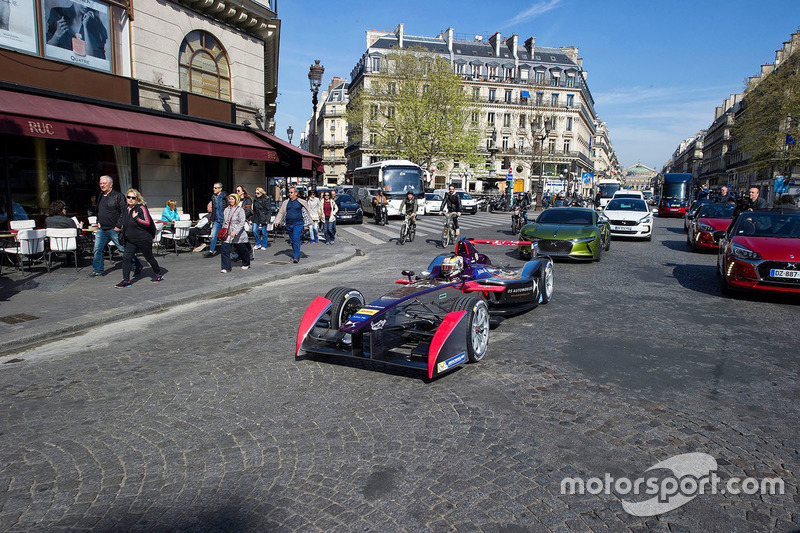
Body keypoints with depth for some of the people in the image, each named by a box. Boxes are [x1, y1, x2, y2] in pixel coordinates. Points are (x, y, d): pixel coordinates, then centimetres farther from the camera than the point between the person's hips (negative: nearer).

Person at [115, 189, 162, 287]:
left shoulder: (141, 208, -14)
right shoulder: (126, 210, 8)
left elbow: (148, 223, -21)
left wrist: (136, 217, -25)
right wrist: (122, 228, 13)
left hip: (144, 239, -6)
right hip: (130, 240, 6)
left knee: (149, 258, 9)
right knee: (126, 258, -6)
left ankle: (158, 274, 30)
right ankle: (126, 280, -3)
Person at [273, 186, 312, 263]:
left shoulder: (301, 201, 1)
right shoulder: (286, 202, 12)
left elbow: (307, 211, 6)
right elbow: (281, 212, 14)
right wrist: (277, 221, 3)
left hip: (298, 224, -5)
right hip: (289, 224, 5)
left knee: (296, 240, -15)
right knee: (292, 240, 11)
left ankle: (296, 257, -17)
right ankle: (295, 255, 24)